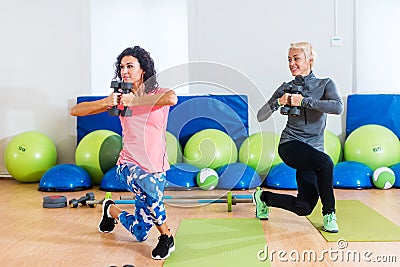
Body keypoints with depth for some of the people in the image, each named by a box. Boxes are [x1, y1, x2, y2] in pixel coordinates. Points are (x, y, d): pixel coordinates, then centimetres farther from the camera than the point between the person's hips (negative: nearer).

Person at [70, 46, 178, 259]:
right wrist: (105, 103, -19)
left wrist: (134, 100, -27)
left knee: (140, 234, 3)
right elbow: (75, 111, -2)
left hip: (157, 169, 0)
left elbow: (172, 99, -33)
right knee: (147, 185, -35)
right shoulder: (120, 98, -1)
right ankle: (166, 236, -10)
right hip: (129, 165, 0)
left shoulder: (158, 94, -6)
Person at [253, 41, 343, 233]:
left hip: (313, 149, 2)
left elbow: (338, 107, -19)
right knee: (325, 162, -34)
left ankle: (264, 197, 22)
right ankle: (329, 213, -13)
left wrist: (303, 101, -22)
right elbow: (260, 117, 4)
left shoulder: (325, 84, 3)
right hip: (290, 145, -2)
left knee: (304, 207, -4)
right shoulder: (287, 88, 4)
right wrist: (278, 102, -13)